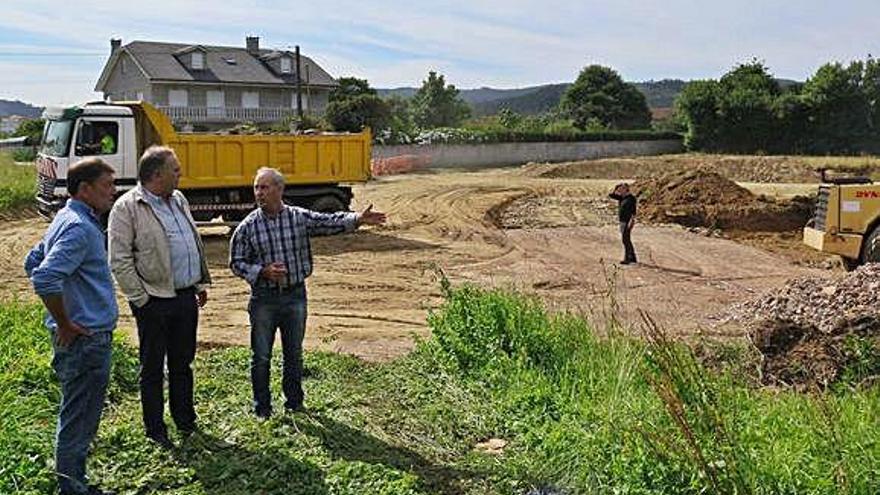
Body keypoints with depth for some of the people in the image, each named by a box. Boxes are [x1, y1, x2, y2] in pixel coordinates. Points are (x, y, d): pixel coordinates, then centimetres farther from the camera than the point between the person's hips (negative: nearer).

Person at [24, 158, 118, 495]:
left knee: (79, 416, 20)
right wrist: (65, 325, -20)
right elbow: (44, 278, -31)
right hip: (84, 339, -10)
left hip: (86, 338, 10)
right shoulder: (79, 227, -20)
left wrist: (65, 317, 19)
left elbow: (33, 262, 22)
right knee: (78, 420, 1)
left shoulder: (69, 219, 12)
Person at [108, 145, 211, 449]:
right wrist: (141, 299, -14)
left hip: (186, 296, 7)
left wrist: (201, 283, 16)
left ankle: (185, 422, 32)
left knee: (183, 363, 17)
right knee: (153, 368, 8)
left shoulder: (179, 200, 11)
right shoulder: (127, 207, -11)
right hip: (155, 301, -6)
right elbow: (120, 261, -13)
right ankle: (155, 431, 21)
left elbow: (195, 242, 19)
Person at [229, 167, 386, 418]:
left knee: (294, 353, 14)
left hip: (295, 296, 1)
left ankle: (294, 403, 30)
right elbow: (236, 263, -1)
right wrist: (262, 272, -17)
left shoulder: (301, 218, -3)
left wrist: (358, 219, -24)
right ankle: (262, 408, 23)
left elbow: (330, 222, -8)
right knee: (261, 356, 7)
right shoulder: (247, 227, -5)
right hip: (264, 299, -1)